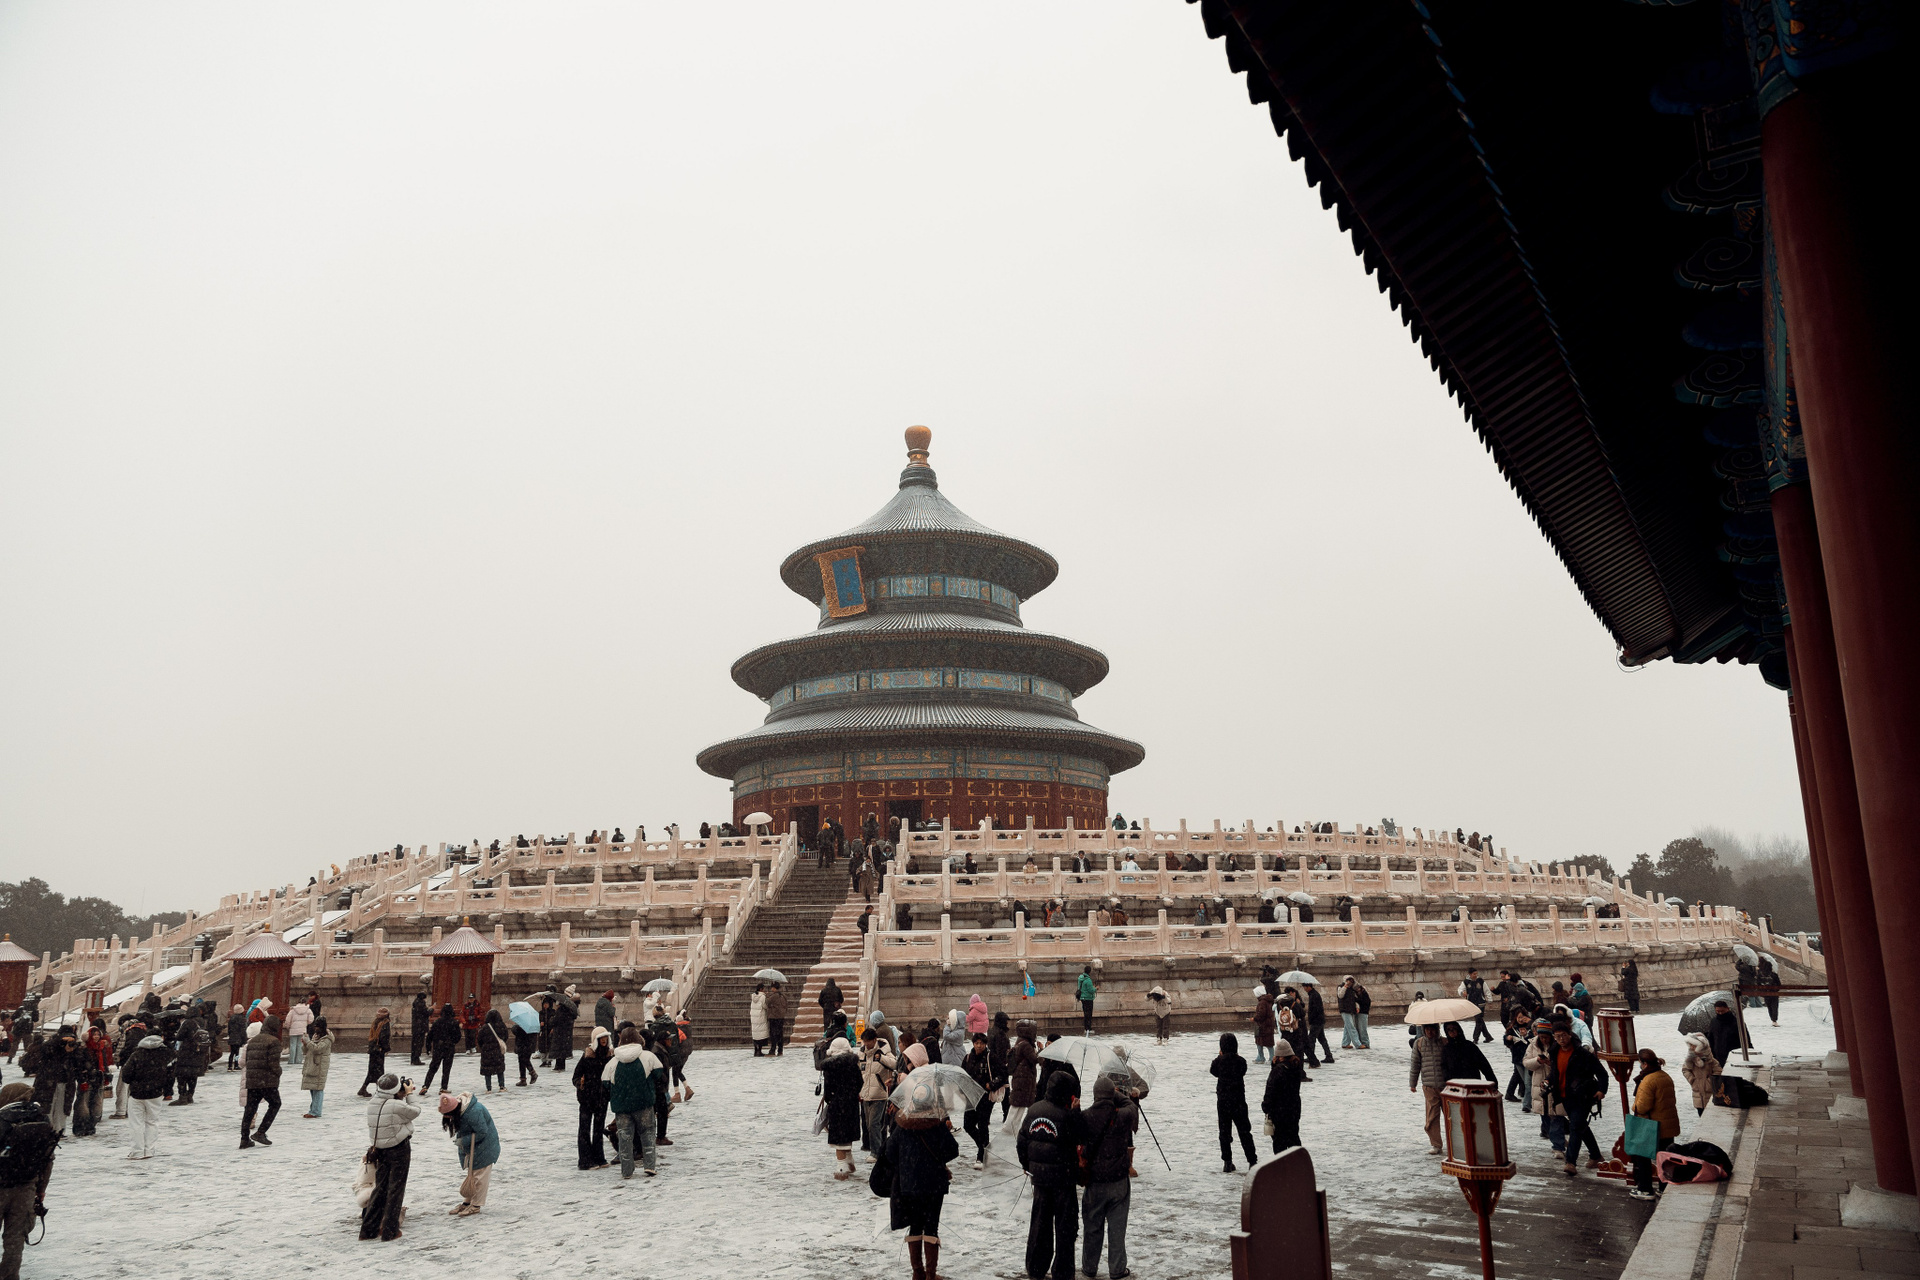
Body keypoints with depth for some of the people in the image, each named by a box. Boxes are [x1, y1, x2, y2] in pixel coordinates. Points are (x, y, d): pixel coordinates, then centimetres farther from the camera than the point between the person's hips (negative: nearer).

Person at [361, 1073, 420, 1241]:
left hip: (380, 1150, 6)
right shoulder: (398, 1106, -24)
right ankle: (389, 1231, 8)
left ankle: (368, 1229, 19)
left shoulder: (371, 1105, -4)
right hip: (399, 1150, -6)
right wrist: (409, 1094, 3)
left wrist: (403, 1095, 8)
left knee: (380, 1188, 16)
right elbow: (415, 1112, -8)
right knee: (396, 1189, 5)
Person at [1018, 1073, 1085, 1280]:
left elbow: (1021, 1142, 8)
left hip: (1038, 1175, 6)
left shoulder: (1033, 1111, 0)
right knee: (1065, 1223, 8)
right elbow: (1082, 1137, -11)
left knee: (1039, 1220, 17)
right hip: (1062, 1177, -6)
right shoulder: (1066, 1115, -22)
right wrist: (1076, 1111, -9)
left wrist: (1027, 1166, 21)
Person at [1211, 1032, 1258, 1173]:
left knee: (1224, 1132, 10)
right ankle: (1252, 1161, 10)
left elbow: (1214, 1071, 6)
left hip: (1222, 1101, 0)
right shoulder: (1241, 1061, -11)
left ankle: (1227, 1162, 9)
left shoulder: (1219, 1060, -11)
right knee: (1244, 1131, 10)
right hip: (1238, 1100, 0)